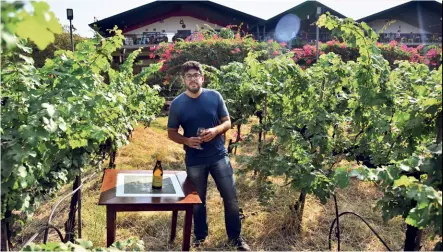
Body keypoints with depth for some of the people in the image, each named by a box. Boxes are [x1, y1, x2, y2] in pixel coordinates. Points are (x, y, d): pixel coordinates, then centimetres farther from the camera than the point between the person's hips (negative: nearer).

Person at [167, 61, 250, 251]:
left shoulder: (215, 96, -4)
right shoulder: (177, 104, -5)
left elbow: (227, 122, 2)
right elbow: (171, 133, 1)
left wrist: (215, 131, -19)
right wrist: (187, 141, -19)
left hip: (219, 156, 1)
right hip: (194, 161, 0)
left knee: (231, 197, 5)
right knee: (198, 201, 15)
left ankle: (235, 237, 24)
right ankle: (200, 237, 35)